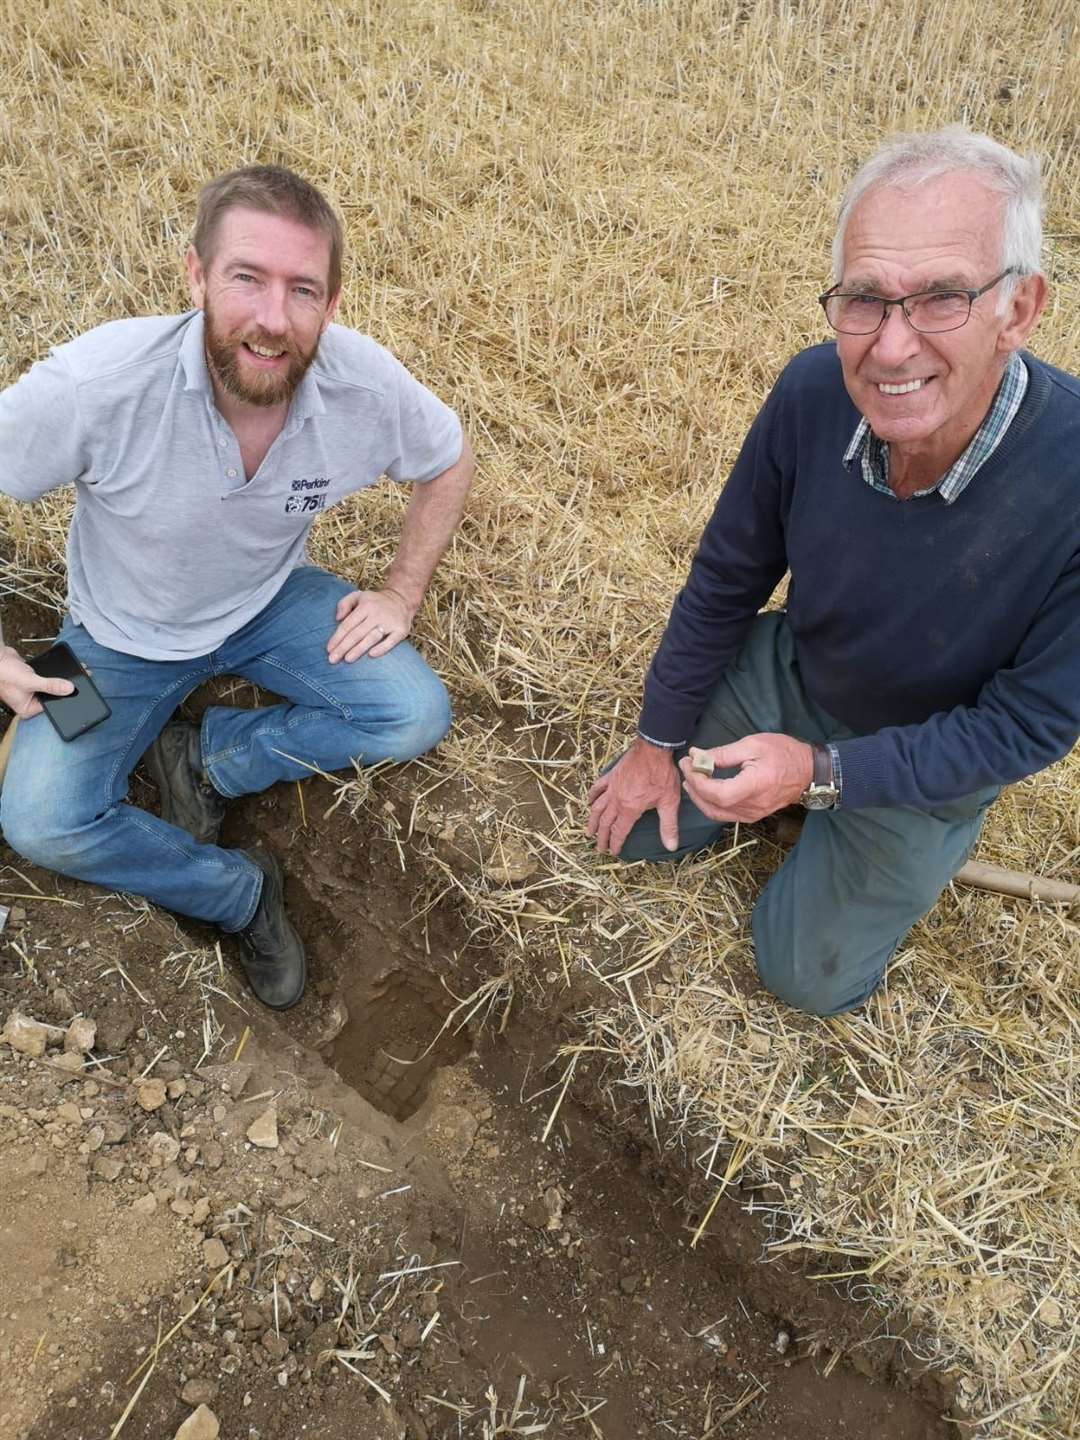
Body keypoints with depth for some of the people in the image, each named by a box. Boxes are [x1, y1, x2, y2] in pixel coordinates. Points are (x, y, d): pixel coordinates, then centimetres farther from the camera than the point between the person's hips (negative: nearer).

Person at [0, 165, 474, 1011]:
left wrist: (402, 595, -9)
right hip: (126, 632, -1)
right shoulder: (98, 386, -33)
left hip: (272, 601, 2)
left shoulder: (366, 385, -25)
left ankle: (204, 757, 2)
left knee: (416, 718, -17)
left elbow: (449, 462, -3)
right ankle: (241, 892, 7)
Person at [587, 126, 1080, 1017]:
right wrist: (660, 741, -1)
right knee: (636, 828, 9)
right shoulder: (814, 394, -26)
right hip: (788, 673, 3)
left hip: (930, 757, -3)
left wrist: (820, 773, -34)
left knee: (809, 975, 7)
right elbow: (727, 578, -10)